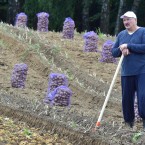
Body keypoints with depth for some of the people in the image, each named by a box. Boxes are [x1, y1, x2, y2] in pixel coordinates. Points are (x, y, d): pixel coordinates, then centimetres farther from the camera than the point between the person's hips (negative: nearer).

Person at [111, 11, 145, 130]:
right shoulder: (121, 35, 13)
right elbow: (114, 52, 13)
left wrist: (128, 46, -17)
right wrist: (121, 49, -9)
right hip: (126, 72, 6)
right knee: (127, 98, 8)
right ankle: (129, 124, 19)